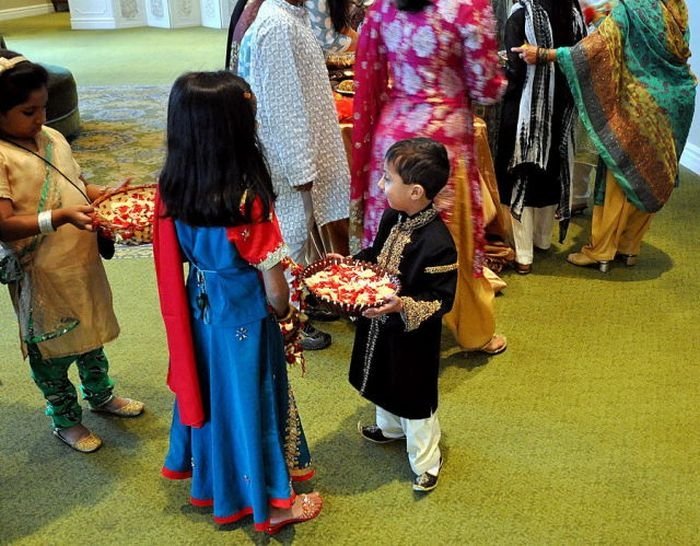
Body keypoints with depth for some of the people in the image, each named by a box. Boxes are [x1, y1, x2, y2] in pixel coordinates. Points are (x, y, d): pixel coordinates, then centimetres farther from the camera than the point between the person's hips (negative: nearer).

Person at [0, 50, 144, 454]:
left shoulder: (51, 137, 2)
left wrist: (108, 195, -3)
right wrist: (62, 218, -35)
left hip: (84, 261, 7)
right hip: (42, 274, -7)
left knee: (91, 332, 24)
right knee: (52, 349, 11)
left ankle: (101, 394, 47)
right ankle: (66, 419, 32)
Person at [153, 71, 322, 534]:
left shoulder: (172, 189, -11)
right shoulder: (248, 201, -28)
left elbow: (173, 257, 1)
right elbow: (273, 282, -20)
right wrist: (285, 312, -1)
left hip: (199, 309, 6)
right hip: (244, 317, -6)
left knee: (210, 388, 25)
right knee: (249, 398, 11)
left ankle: (211, 475, 47)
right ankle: (270, 502, 31)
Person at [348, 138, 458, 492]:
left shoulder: (437, 243, -31)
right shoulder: (392, 218, -6)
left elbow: (442, 300, -25)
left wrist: (405, 306, -37)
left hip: (413, 335, -8)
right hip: (380, 326, 8)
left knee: (416, 396, 10)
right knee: (384, 381, 29)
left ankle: (426, 460, 32)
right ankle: (390, 427, 57)